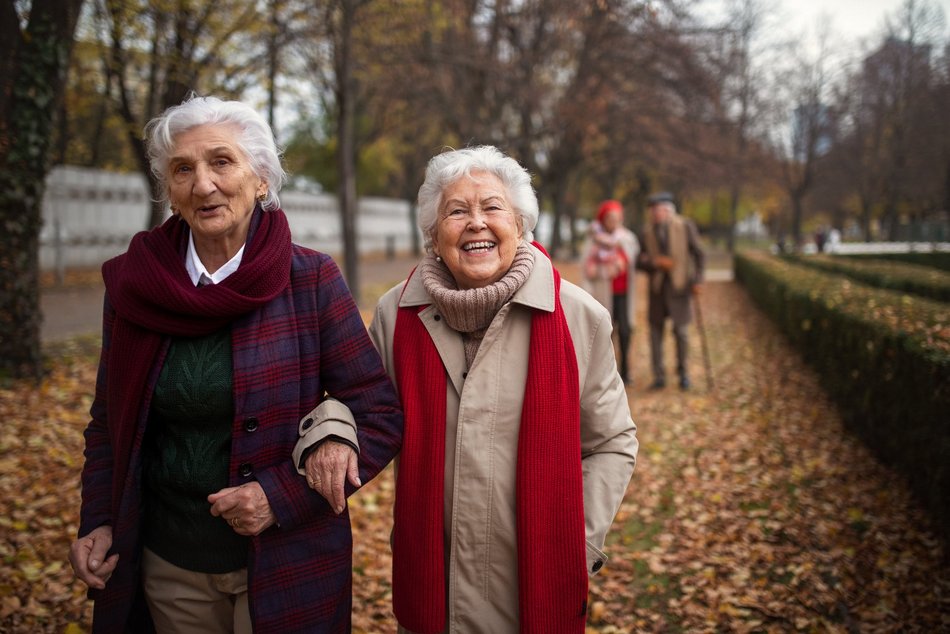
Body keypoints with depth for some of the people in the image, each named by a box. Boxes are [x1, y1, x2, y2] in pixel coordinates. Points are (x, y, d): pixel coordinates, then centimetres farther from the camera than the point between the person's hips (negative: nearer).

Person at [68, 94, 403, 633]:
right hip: (167, 563, 3)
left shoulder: (312, 281, -11)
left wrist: (282, 497, -18)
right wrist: (99, 523, -2)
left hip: (287, 564, -2)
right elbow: (110, 422, 9)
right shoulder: (133, 285, -3)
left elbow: (382, 416, -10)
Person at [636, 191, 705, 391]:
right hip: (657, 286, 3)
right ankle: (659, 376, 10)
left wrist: (697, 280, -8)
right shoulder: (648, 232, 3)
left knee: (680, 330, -4)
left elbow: (698, 254, -1)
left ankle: (683, 372, 17)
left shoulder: (685, 226, -4)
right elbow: (640, 262, 2)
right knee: (655, 330, 1)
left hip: (679, 285, -2)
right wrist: (656, 262, -16)